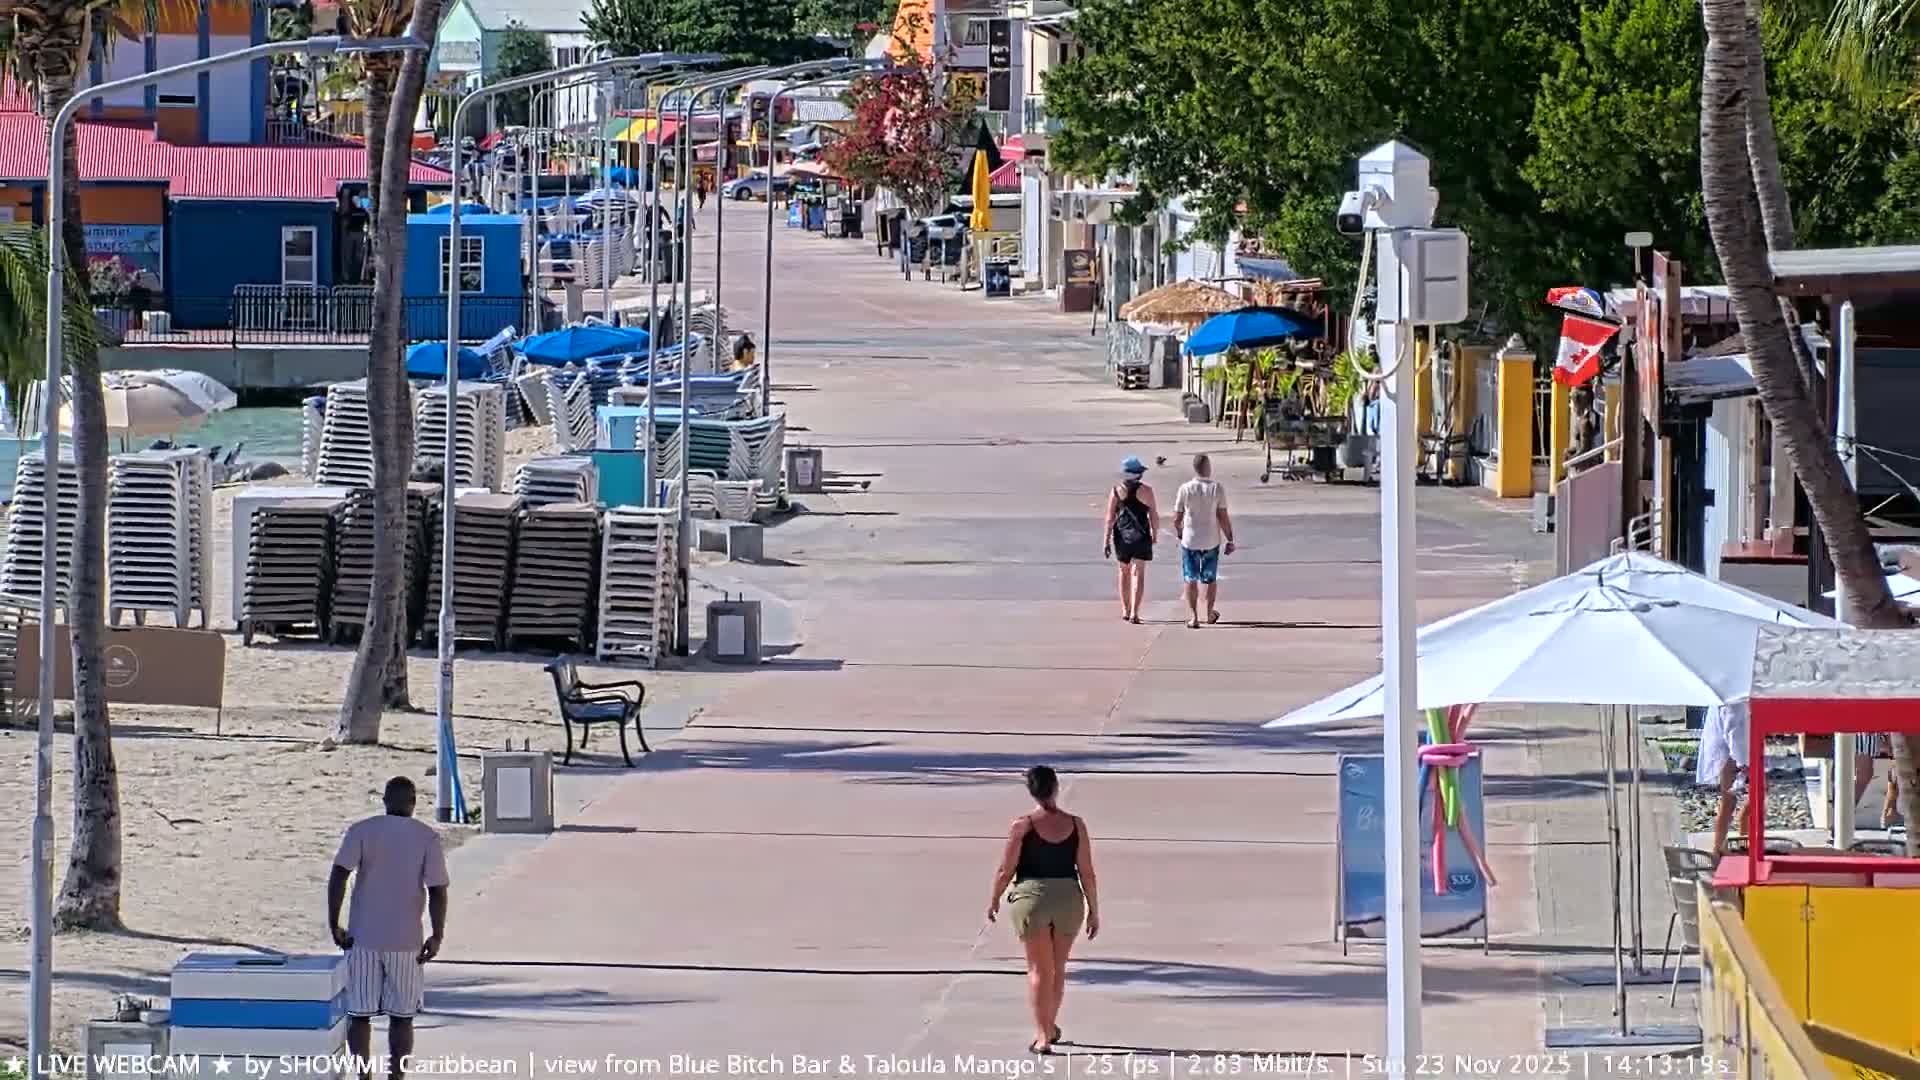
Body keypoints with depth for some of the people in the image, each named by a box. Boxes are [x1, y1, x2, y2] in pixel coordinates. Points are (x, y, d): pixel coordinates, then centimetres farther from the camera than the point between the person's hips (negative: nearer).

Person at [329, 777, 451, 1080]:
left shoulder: (361, 831, -1)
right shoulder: (427, 838, -2)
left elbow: (339, 876, -11)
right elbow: (437, 891, -8)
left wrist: (334, 926, -6)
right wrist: (437, 937, 1)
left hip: (363, 939, 0)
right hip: (406, 942, 0)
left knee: (360, 1015, 8)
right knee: (401, 1017, 9)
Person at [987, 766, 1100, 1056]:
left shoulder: (1023, 825, -10)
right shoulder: (1075, 825, -3)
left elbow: (1006, 869, -6)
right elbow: (1087, 873, -1)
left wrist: (994, 900, 10)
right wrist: (1094, 911, 9)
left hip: (1032, 896, -3)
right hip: (1068, 899, 3)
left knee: (1039, 969, 3)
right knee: (1058, 968, 19)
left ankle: (1042, 1035, -5)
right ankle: (1050, 1027, 35)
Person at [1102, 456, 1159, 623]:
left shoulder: (1115, 492, -4)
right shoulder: (1145, 490, -7)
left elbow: (1110, 518, -4)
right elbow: (1154, 515, -3)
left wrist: (1107, 540, 0)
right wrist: (1155, 534, 13)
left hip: (1122, 536, 2)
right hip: (1141, 535, -2)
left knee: (1124, 572, 20)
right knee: (1138, 573, -2)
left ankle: (1125, 610, 28)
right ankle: (1134, 612, -13)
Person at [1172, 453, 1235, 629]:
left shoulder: (1185, 489, -7)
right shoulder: (1217, 488, -9)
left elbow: (1176, 519, -2)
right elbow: (1223, 518, -9)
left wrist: (1180, 533, 18)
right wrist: (1230, 540, 0)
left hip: (1190, 541, 0)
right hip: (1211, 541, 0)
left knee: (1191, 580, 7)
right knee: (1210, 578, 18)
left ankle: (1193, 616, 0)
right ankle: (1210, 612, 30)